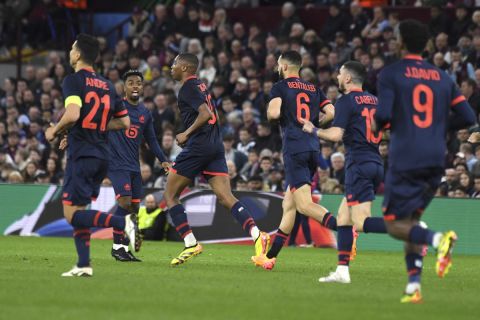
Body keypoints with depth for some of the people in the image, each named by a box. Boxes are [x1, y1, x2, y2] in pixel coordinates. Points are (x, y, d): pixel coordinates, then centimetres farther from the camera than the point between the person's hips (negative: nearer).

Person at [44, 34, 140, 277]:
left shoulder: (73, 80, -8)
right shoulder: (107, 85, 14)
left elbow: (73, 114, -24)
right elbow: (124, 121, 15)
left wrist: (55, 131, -6)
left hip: (81, 154, -8)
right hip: (101, 155, 8)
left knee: (72, 214, -7)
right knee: (78, 211, 14)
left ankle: (123, 223, -24)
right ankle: (84, 265, 7)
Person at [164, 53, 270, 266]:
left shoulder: (188, 88, -7)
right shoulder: (201, 86, 21)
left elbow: (205, 114, -19)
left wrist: (186, 134, -10)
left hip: (198, 146, -8)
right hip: (216, 146, 8)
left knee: (170, 195, 4)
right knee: (226, 197, -3)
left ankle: (191, 243, -4)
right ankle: (257, 236, -23)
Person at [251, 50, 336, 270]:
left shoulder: (280, 87, 1)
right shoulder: (314, 89, 17)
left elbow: (273, 113, -14)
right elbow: (331, 113, 6)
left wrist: (269, 113, 9)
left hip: (294, 148, -7)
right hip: (313, 148, 7)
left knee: (304, 204, -14)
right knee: (288, 204, 13)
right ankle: (270, 256, 18)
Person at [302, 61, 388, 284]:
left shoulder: (346, 101, -6)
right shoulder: (375, 100, 16)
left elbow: (336, 134, -15)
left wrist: (313, 130, 1)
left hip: (359, 164, -8)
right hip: (376, 163, 8)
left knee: (361, 223, -13)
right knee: (343, 217, 13)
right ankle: (342, 271, 9)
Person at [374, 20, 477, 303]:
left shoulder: (390, 74, -2)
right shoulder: (443, 77, 12)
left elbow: (384, 114, -14)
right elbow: (468, 118, 8)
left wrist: (377, 125, 9)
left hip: (405, 159, -5)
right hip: (436, 160, 5)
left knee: (394, 224, 3)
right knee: (411, 218, 17)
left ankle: (438, 239, -27)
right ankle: (413, 287, 5)